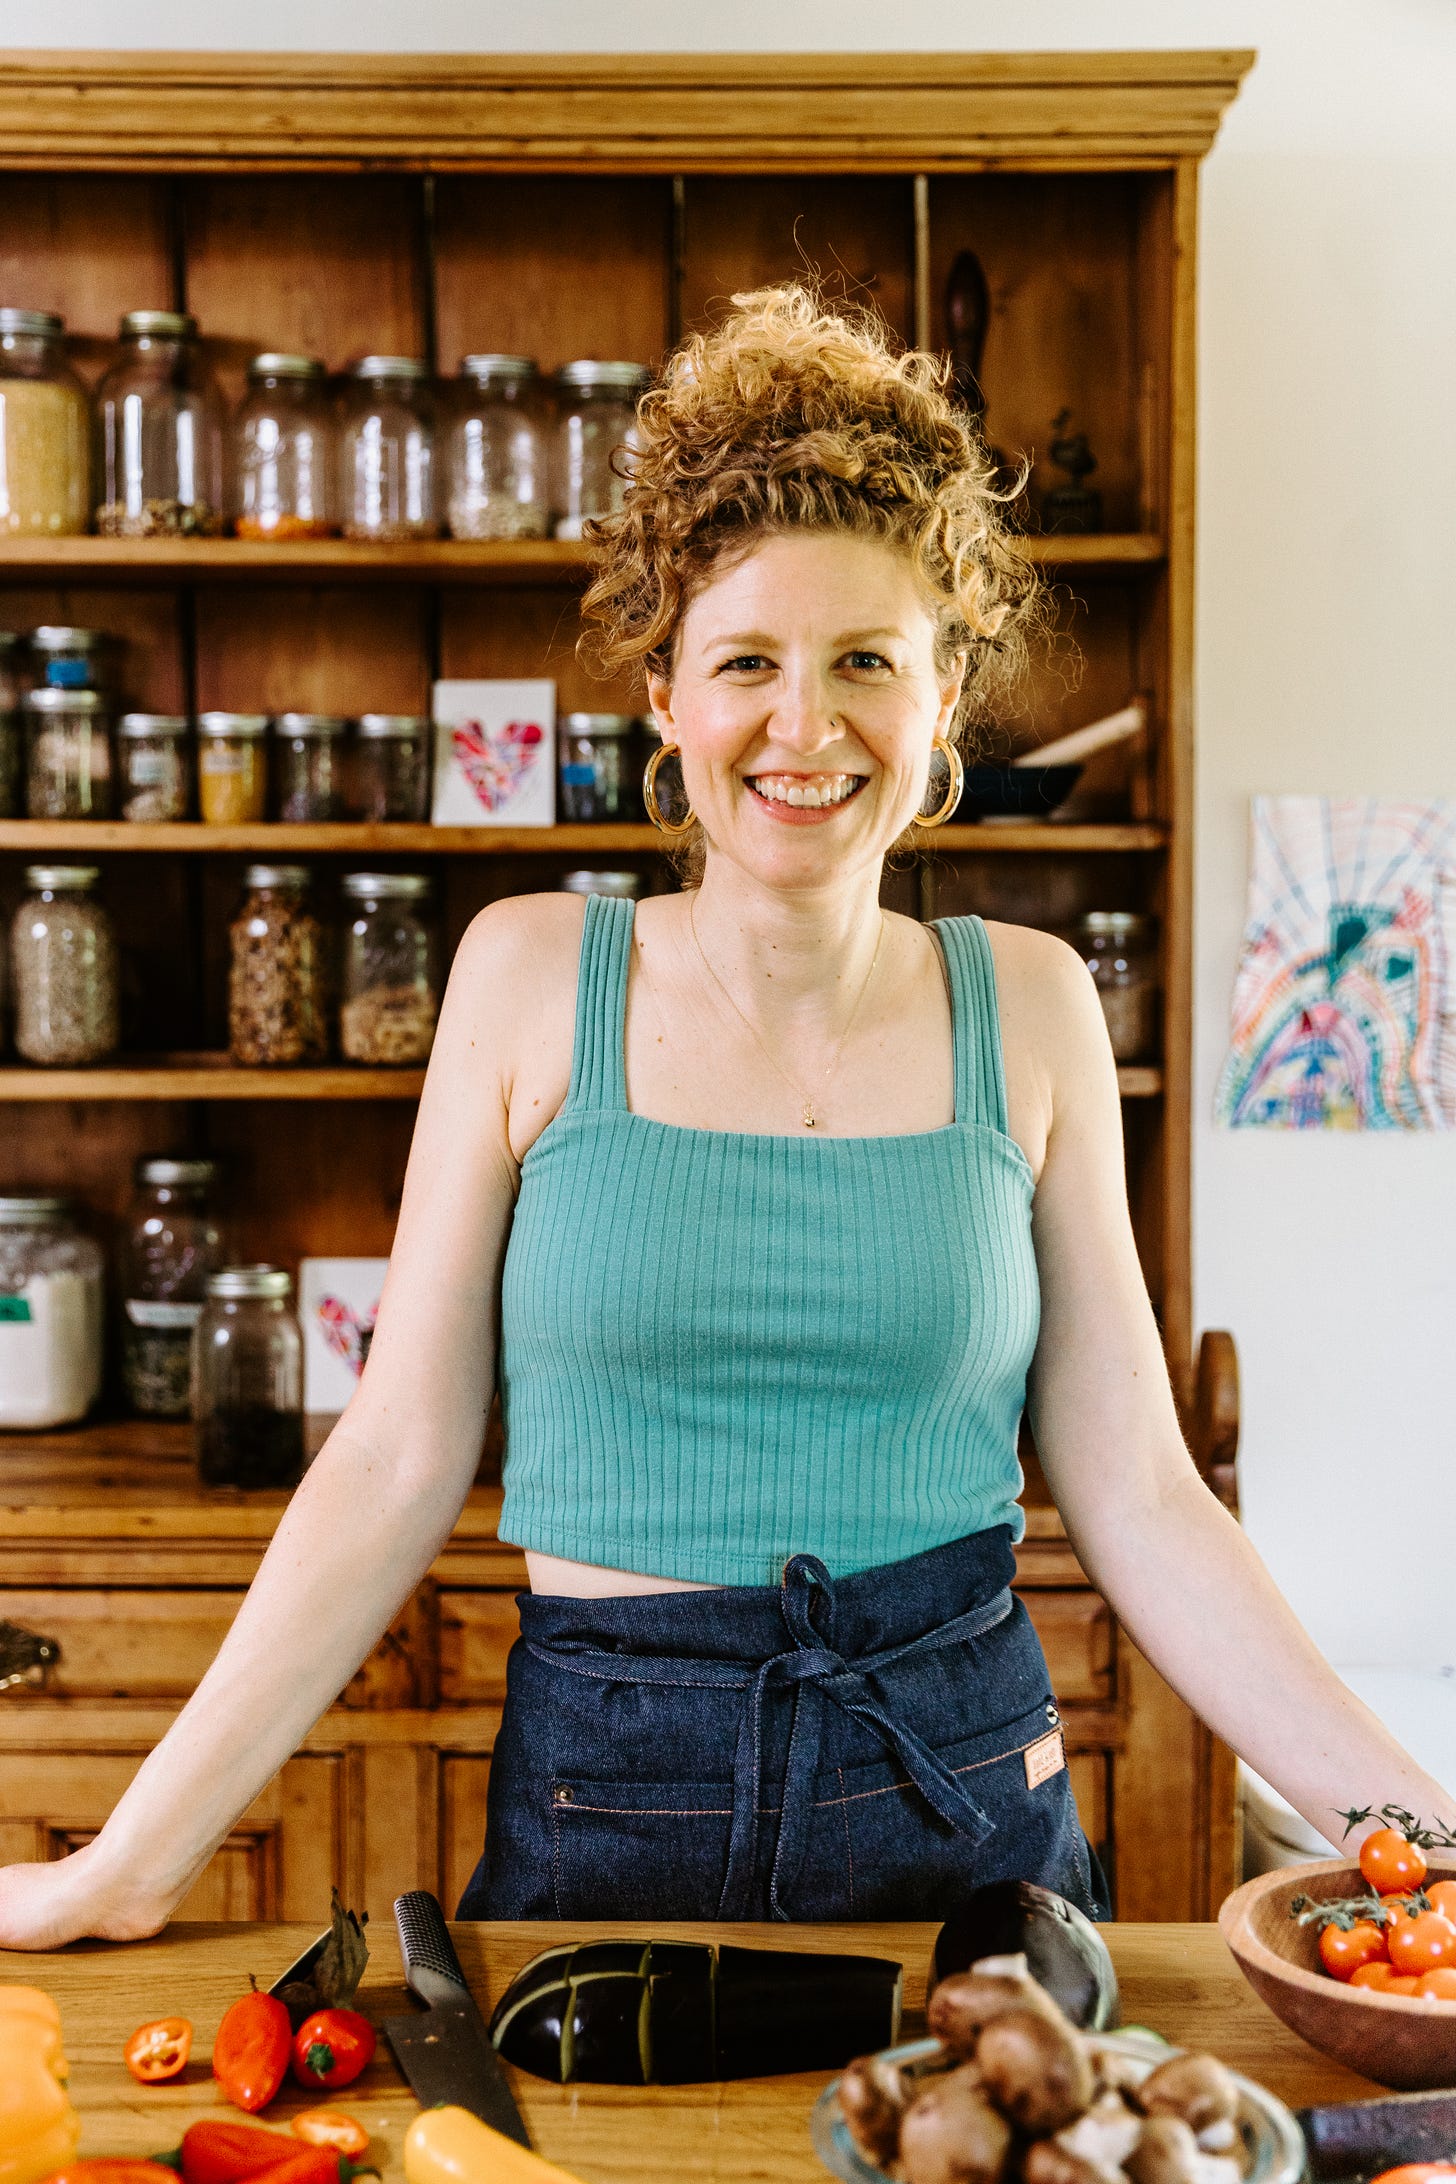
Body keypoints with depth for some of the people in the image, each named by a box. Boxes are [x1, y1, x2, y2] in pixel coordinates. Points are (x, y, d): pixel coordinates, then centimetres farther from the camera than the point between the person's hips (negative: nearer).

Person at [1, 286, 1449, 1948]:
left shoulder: (1028, 1011, -1)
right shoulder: (532, 976, -5)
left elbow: (1134, 1498, 0)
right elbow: (398, 1459, -4)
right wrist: (135, 1859, -6)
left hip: (965, 1806, 1)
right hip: (599, 1804, -1)